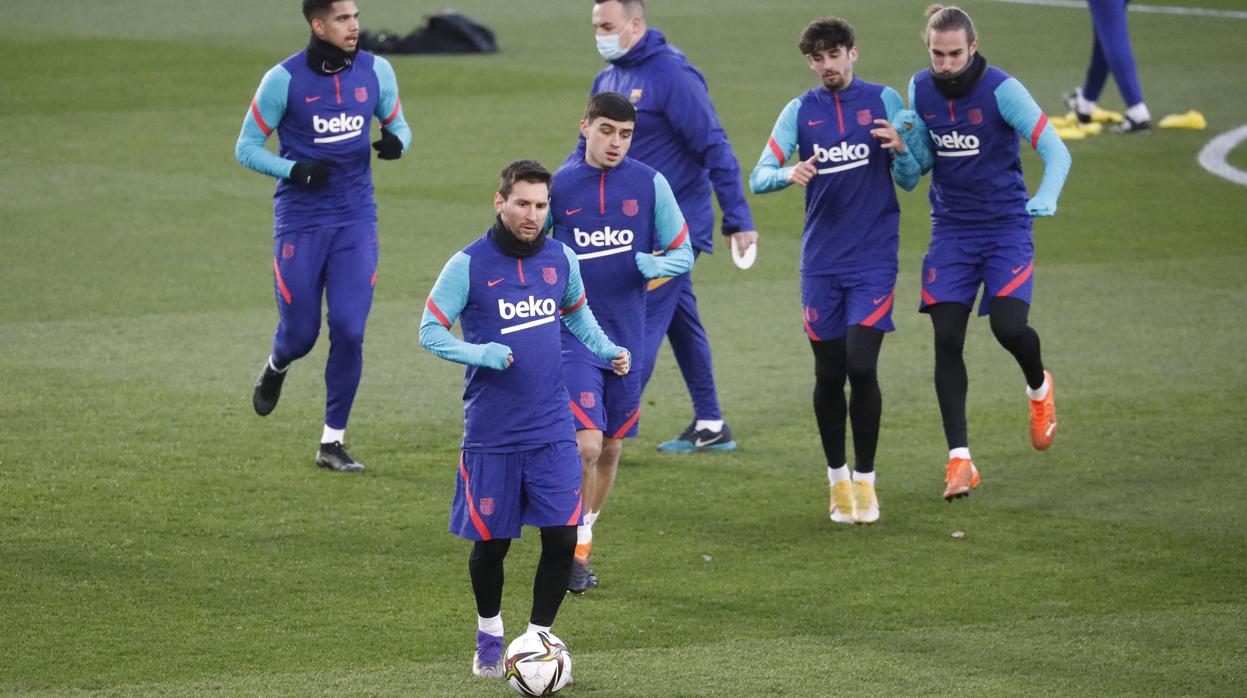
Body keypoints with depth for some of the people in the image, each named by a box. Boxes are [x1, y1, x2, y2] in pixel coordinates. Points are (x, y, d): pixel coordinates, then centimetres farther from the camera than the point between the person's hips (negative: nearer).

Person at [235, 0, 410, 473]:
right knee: (301, 333, 2)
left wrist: (395, 141, -11)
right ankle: (277, 366, 42)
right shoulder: (284, 80, -11)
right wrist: (295, 171, -20)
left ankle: (333, 443, 5)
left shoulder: (376, 71, -1)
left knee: (349, 329, -8)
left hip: (356, 219, 2)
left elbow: (396, 124, 14)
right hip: (300, 220, -2)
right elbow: (246, 147, -3)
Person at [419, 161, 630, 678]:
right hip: (492, 435, -3)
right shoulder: (469, 265, -9)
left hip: (552, 431, 3)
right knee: (490, 543, 6)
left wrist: (605, 349, 7)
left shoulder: (560, 259, 4)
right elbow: (430, 331, -5)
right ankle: (489, 636, 31)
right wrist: (480, 354, -21)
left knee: (562, 538, -5)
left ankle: (539, 637, 13)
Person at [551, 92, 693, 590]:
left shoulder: (650, 184, -1)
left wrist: (652, 266, -17)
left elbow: (683, 254, 3)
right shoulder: (558, 186, -2)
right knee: (586, 445, -16)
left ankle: (582, 540, 30)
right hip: (573, 337, -2)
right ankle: (576, 549, -1)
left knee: (611, 449, 12)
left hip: (627, 338, 2)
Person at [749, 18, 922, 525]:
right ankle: (837, 478, 21)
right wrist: (789, 174, -23)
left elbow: (910, 180, 5)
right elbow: (759, 177, -1)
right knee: (828, 374, 4)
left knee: (862, 367, -12)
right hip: (821, 261, 2)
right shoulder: (800, 112, 6)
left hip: (873, 257, -2)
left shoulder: (883, 101, 3)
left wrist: (900, 150, -17)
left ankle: (864, 481, 2)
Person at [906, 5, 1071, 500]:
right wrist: (905, 145, -14)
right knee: (947, 339, -6)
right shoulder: (920, 89, 0)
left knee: (1009, 326, -18)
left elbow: (1054, 149, -17)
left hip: (1005, 224, -4)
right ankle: (959, 459, -2)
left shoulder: (1002, 89, -15)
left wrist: (1045, 199, -36)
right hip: (950, 230, 4)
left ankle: (1038, 388, 19)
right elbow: (923, 159, 10)